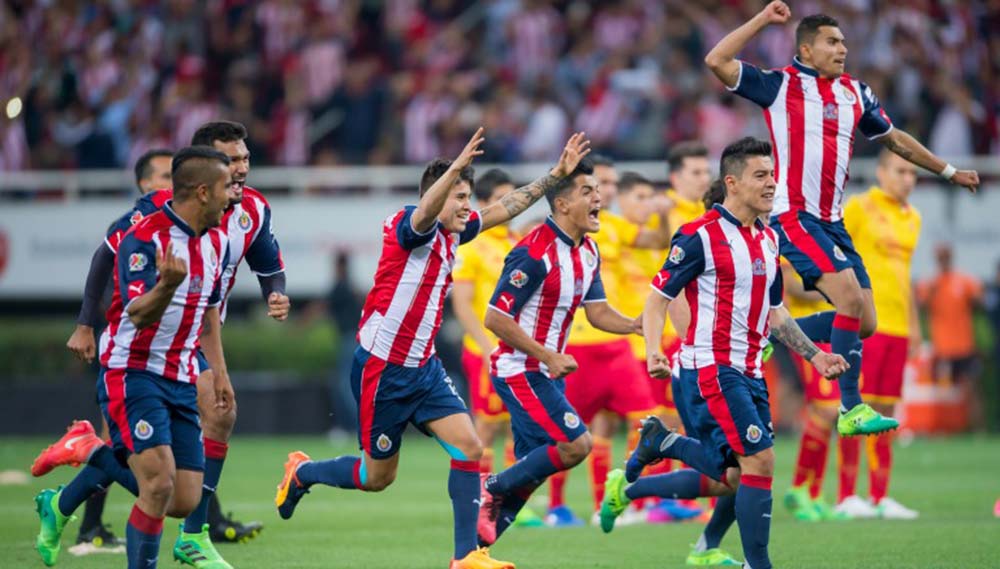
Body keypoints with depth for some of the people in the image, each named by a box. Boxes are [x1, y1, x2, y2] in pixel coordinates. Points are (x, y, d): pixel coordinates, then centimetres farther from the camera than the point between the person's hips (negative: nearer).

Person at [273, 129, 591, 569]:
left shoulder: (453, 233, 7)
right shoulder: (410, 226, -17)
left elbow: (506, 207, 18)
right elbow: (426, 211, -41)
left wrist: (558, 173, 12)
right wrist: (457, 168, -60)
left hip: (423, 368, 8)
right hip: (382, 369, -8)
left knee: (468, 447, -8)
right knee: (378, 477, 5)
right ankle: (301, 472, 32)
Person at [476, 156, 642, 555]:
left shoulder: (588, 252, 7)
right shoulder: (534, 253, -21)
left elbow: (598, 312, 12)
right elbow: (495, 318, -20)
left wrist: (636, 324, -9)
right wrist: (549, 356, -22)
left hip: (546, 373, 9)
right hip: (519, 370, -9)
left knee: (533, 470, 8)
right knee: (575, 445, -18)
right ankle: (494, 488, -1)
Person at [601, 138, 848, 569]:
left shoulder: (768, 239, 14)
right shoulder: (700, 236, -11)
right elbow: (658, 299, -9)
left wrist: (814, 355, 14)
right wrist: (654, 352, -25)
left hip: (749, 373, 8)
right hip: (711, 368, -8)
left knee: (731, 480, 10)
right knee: (760, 460, -17)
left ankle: (628, 485, 26)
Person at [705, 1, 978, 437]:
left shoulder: (855, 94, 15)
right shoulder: (780, 86, -2)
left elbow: (894, 139, 28)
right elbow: (717, 62, -12)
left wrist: (949, 172, 29)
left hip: (832, 221, 7)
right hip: (794, 215, -7)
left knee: (863, 323, 1)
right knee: (850, 298, -22)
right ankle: (851, 409, -17)